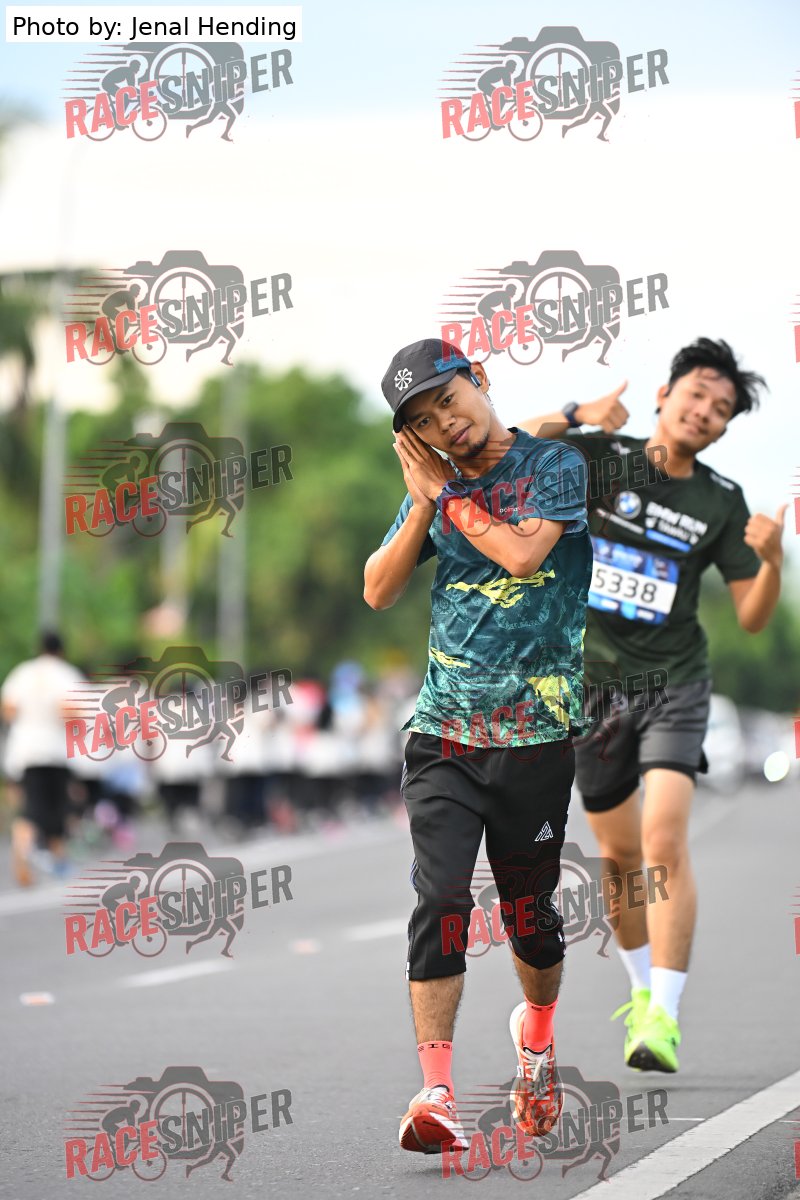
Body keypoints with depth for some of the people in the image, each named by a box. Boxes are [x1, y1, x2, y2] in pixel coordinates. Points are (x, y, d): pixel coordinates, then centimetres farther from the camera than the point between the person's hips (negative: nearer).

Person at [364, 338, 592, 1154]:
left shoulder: (555, 465, -2)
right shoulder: (434, 484, 11)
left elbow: (523, 552, -18)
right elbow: (378, 592, 6)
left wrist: (446, 496, -7)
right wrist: (422, 503, -4)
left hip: (536, 733, -2)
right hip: (443, 730, 2)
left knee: (531, 910, 9)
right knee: (441, 896, -14)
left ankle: (536, 1034, 40)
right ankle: (435, 1093, -18)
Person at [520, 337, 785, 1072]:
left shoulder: (722, 501, 1)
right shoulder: (603, 458, -3)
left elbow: (753, 617, 2)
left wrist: (772, 559, -17)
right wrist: (575, 416, -28)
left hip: (674, 685, -1)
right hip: (593, 682, 1)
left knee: (665, 842, -19)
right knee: (620, 852, 12)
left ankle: (662, 1018, -21)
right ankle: (643, 986, 34)